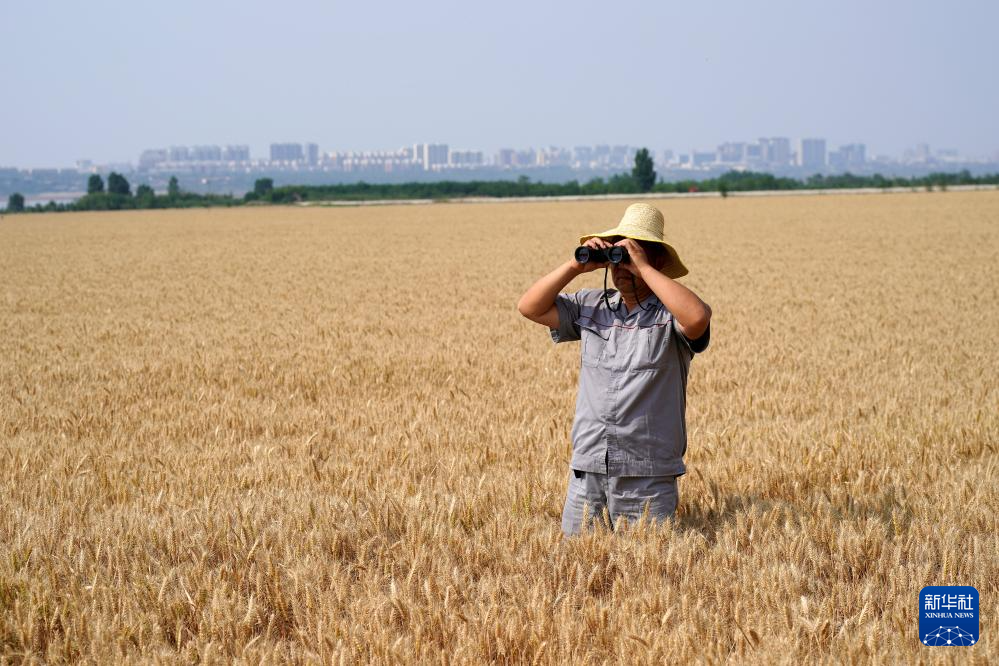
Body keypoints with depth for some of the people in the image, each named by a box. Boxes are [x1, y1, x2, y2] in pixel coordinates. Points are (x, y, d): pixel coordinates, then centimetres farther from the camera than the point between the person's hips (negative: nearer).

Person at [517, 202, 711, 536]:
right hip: (587, 472, 4)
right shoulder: (591, 306, 10)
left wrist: (644, 268, -22)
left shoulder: (670, 314, -7)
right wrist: (575, 267, -5)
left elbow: (697, 317, -29)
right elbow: (530, 307, 7)